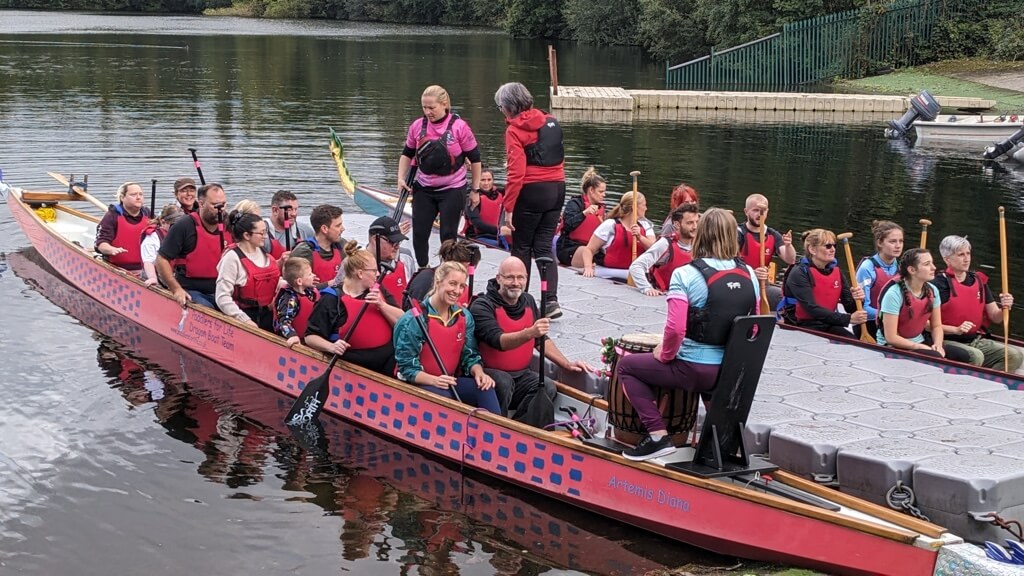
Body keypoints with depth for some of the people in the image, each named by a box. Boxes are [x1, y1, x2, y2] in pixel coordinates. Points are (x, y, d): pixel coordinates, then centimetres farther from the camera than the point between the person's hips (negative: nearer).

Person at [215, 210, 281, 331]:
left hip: (268, 315, 6)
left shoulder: (263, 252, 6)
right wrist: (245, 320, -21)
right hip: (246, 315, -6)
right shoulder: (232, 257, -14)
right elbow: (222, 297, -18)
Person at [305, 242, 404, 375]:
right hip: (354, 370, -4)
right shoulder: (331, 300, -3)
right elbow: (310, 337, -3)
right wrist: (331, 347, -22)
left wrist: (381, 305, -7)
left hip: (389, 365, 4)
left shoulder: (377, 291, 13)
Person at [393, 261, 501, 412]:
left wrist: (479, 372, -15)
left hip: (452, 381, 5)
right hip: (419, 383, -5)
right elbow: (407, 366, -13)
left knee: (485, 389, -23)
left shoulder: (464, 317, 6)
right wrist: (434, 380, -29)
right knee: (443, 397, -35)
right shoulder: (414, 320, -12)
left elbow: (470, 356, 8)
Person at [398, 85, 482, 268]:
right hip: (424, 189, 4)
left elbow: (474, 159, -5)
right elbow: (407, 154, 14)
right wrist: (401, 178, 3)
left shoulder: (459, 126, -13)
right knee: (419, 233, 3)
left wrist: (475, 189, -2)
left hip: (452, 190, -4)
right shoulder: (417, 126, -2)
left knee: (448, 235, -1)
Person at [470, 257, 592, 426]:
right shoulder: (482, 306, -11)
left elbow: (542, 339, 21)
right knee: (504, 382, -37)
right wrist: (530, 332, -41)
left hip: (522, 375, 6)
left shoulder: (528, 301, 11)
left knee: (548, 387, -22)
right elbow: (500, 341, -26)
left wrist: (567, 364, 12)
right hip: (490, 373, -6)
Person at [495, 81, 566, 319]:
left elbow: (516, 172, -17)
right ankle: (551, 300, -2)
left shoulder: (515, 130, -12)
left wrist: (508, 207, -14)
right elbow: (558, 158, 13)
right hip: (557, 188, 6)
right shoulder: (551, 122, 8)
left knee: (522, 246, 9)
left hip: (531, 192, -6)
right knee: (544, 246, 10)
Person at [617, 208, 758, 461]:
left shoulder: (686, 274, -14)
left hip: (695, 370, -6)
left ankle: (658, 435, 4)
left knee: (627, 365, 15)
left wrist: (664, 354, -2)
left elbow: (675, 328, -20)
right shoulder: (748, 275, 2)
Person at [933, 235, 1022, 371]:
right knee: (975, 356, -33)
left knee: (1015, 355, -11)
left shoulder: (979, 280, 10)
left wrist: (1004, 308, -9)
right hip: (948, 341, -7)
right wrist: (956, 329, -23)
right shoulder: (940, 283, -11)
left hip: (977, 340, 7)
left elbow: (995, 318, 12)